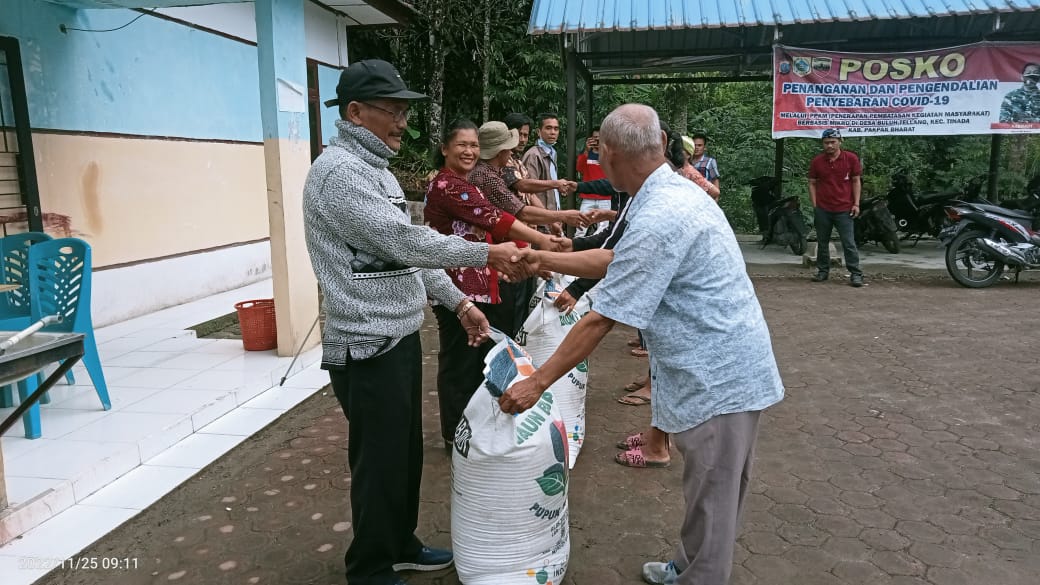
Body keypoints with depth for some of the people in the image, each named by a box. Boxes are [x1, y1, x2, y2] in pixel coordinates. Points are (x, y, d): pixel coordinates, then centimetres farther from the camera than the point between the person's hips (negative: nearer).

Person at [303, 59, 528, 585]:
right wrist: (485, 254, -15)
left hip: (399, 337, 10)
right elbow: (405, 243, -24)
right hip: (369, 348, -10)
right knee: (380, 463, 4)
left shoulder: (376, 168, 16)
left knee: (406, 453, 20)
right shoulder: (340, 171, -17)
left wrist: (458, 302, 14)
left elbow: (407, 249, 18)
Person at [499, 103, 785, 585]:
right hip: (729, 366, 10)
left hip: (716, 378, -10)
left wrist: (537, 382, -14)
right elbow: (617, 261, 15)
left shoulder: (657, 220, -25)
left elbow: (602, 320, -22)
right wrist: (544, 260, 18)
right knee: (717, 491, 24)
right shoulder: (678, 190, 6)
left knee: (712, 499, 7)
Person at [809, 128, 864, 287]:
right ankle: (823, 271, 20)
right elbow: (812, 183, 8)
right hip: (822, 209, 2)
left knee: (849, 243, -3)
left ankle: (856, 274, 2)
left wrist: (856, 204, -2)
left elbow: (856, 181, 4)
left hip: (844, 209, -2)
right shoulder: (817, 161, 4)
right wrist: (814, 205, 1)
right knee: (822, 242, 9)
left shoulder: (851, 158, 0)